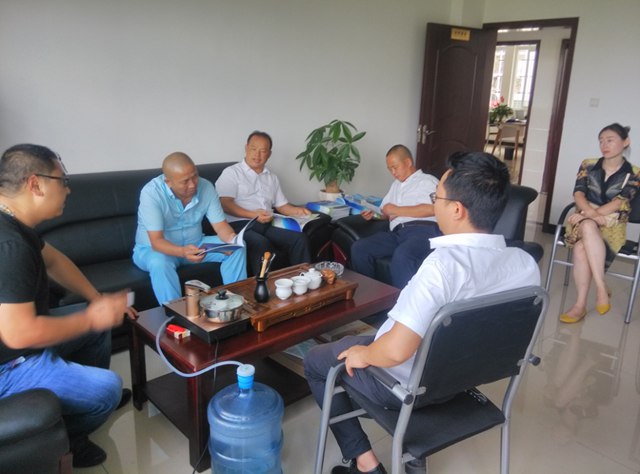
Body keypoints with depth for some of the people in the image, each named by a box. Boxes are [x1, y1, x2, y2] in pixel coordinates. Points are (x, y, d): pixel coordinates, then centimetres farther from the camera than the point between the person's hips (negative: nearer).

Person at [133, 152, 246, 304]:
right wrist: (182, 252, -49)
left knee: (237, 248, -13)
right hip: (152, 249, -4)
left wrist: (231, 238, -34)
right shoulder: (151, 193, -26)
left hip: (194, 244, 5)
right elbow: (156, 241, -30)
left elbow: (220, 224, -10)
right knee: (159, 263, -39)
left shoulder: (206, 187, -13)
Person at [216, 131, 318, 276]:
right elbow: (225, 204, -7)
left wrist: (297, 210, 3)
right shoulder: (231, 173, 5)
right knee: (261, 243, -38)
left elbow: (281, 205, 25)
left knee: (300, 238, -20)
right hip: (240, 225, -5)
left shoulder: (272, 177, 25)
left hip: (267, 226, 5)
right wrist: (253, 215, -20)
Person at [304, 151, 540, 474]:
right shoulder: (526, 263, -12)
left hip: (409, 384, -6)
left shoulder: (445, 264, -35)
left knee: (316, 360, 17)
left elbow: (396, 350, -36)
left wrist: (364, 355, -14)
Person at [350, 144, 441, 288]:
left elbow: (432, 209, -8)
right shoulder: (396, 185, 33)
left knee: (401, 256, -38)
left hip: (424, 230, -6)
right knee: (359, 248, -16)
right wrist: (373, 214, 6)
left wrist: (397, 210, -4)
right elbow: (386, 213, 29)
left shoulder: (427, 181, 11)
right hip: (397, 233, 7)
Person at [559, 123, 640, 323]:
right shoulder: (588, 165, 10)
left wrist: (592, 215, -23)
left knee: (581, 248, -35)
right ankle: (601, 287, -32)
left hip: (612, 224, -2)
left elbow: (620, 202, -10)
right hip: (584, 219, 2)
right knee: (588, 228, -37)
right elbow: (578, 193, -3)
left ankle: (580, 305, -32)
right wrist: (590, 213, -22)